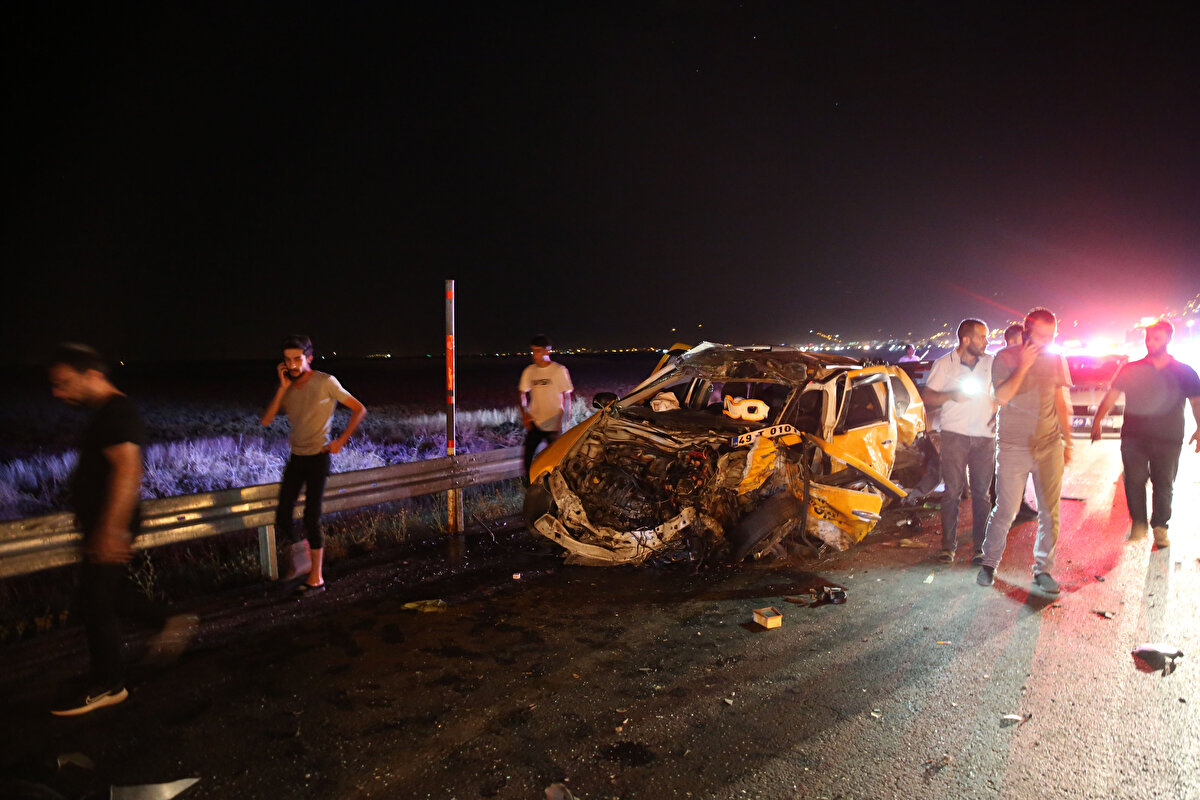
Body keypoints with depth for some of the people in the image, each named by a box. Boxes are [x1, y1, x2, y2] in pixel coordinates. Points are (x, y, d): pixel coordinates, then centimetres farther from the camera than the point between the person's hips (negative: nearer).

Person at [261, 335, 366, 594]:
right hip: (295, 458, 5)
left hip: (317, 458, -5)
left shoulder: (325, 382, -10)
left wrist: (341, 440, -8)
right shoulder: (287, 388, 4)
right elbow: (266, 420, -7)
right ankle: (301, 557, 33)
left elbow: (359, 409, -4)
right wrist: (283, 387, -13)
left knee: (312, 518, -5)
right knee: (282, 518, 6)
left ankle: (316, 578, 6)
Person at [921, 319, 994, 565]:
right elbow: (927, 398, 1)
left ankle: (979, 547, 7)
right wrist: (951, 395, -16)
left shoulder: (990, 363, 11)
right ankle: (948, 545, 3)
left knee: (981, 493, 2)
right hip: (955, 434, -2)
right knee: (952, 491, -4)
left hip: (984, 436, 3)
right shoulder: (944, 364, 3)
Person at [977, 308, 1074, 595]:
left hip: (1049, 446, 3)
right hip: (1013, 447, -3)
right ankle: (989, 563, 18)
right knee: (1005, 511, 0)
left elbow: (1061, 404, 15)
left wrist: (1067, 441, 14)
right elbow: (1002, 397, -17)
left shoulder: (1056, 361, 7)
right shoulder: (1005, 358, -4)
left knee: (1049, 512, 4)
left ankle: (1043, 570, 16)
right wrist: (1024, 366, -19)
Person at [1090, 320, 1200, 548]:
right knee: (1134, 480, -8)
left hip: (1168, 438, 0)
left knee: (1164, 484, 4)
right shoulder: (1131, 369, 8)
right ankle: (1138, 523, 4)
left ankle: (1160, 526, 17)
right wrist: (1097, 420, -8)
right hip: (1134, 435, 0)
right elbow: (1111, 395, 4)